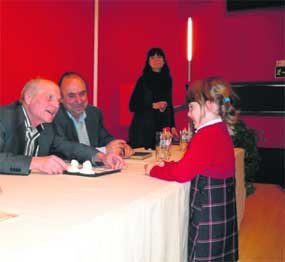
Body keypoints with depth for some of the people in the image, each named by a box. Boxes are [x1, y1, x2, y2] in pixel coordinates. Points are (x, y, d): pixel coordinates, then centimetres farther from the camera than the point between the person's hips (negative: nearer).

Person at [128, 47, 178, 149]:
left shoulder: (167, 80, 10)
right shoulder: (143, 80, -3)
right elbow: (132, 106, -4)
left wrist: (172, 126, 12)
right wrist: (153, 106, -14)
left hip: (163, 127, 4)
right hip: (144, 128, -4)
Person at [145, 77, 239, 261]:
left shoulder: (207, 136, -23)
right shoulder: (220, 131, 9)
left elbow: (181, 173, -22)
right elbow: (190, 166, 12)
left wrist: (154, 170, -8)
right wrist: (167, 165, 3)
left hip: (209, 214, -9)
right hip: (221, 211, 9)